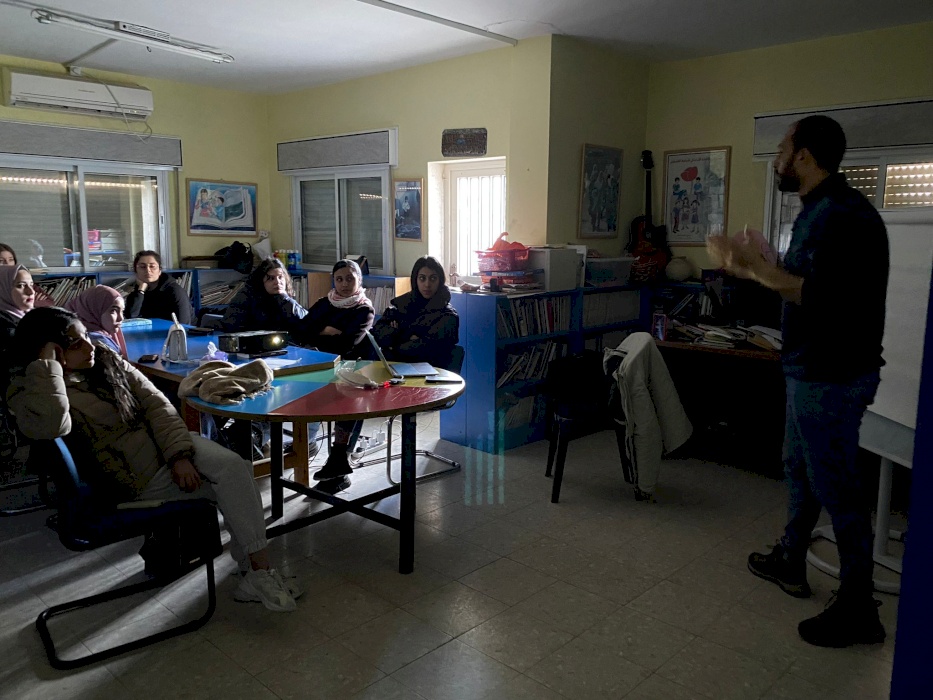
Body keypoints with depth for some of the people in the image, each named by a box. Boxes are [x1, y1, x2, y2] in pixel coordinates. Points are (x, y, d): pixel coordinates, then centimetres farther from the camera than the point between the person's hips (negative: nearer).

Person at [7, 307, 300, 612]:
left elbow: (155, 402, -1)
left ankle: (257, 567, -13)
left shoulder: (106, 360, 4)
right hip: (136, 478, -6)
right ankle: (256, 573, -4)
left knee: (236, 467, -20)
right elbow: (50, 425, -37)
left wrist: (179, 453, -13)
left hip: (165, 445, 6)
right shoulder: (29, 391, -11)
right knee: (232, 487, -18)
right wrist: (46, 364, -27)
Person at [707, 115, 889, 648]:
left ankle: (858, 610, 12)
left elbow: (826, 298, -29)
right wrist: (745, 268, 17)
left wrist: (761, 270, -22)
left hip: (833, 377, -10)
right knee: (800, 469, 20)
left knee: (836, 487, -1)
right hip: (812, 369, 11)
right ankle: (790, 563, 37)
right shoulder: (820, 210, 12)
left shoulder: (842, 213, -20)